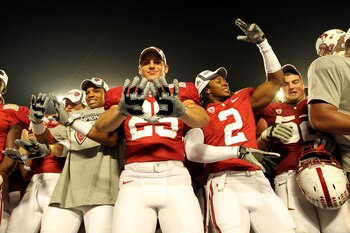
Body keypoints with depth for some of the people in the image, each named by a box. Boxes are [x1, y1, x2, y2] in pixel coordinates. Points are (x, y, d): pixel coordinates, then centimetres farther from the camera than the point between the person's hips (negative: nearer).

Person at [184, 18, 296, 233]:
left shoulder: (243, 99, 20)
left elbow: (276, 80, 23)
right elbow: (192, 151, -11)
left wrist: (262, 42, 17)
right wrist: (239, 151, -17)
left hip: (257, 180, 4)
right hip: (225, 183, -4)